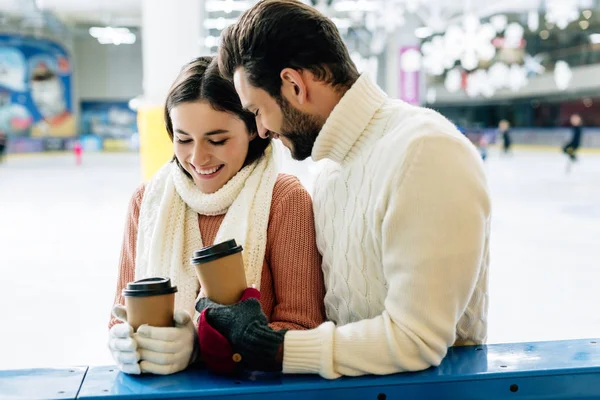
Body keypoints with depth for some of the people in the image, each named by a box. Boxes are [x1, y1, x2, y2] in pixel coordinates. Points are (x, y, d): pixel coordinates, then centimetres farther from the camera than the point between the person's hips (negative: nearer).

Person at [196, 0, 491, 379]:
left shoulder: (426, 154, -19)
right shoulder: (335, 164, 7)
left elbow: (415, 340, -21)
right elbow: (332, 299, 7)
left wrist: (274, 348, -17)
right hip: (352, 374, 7)